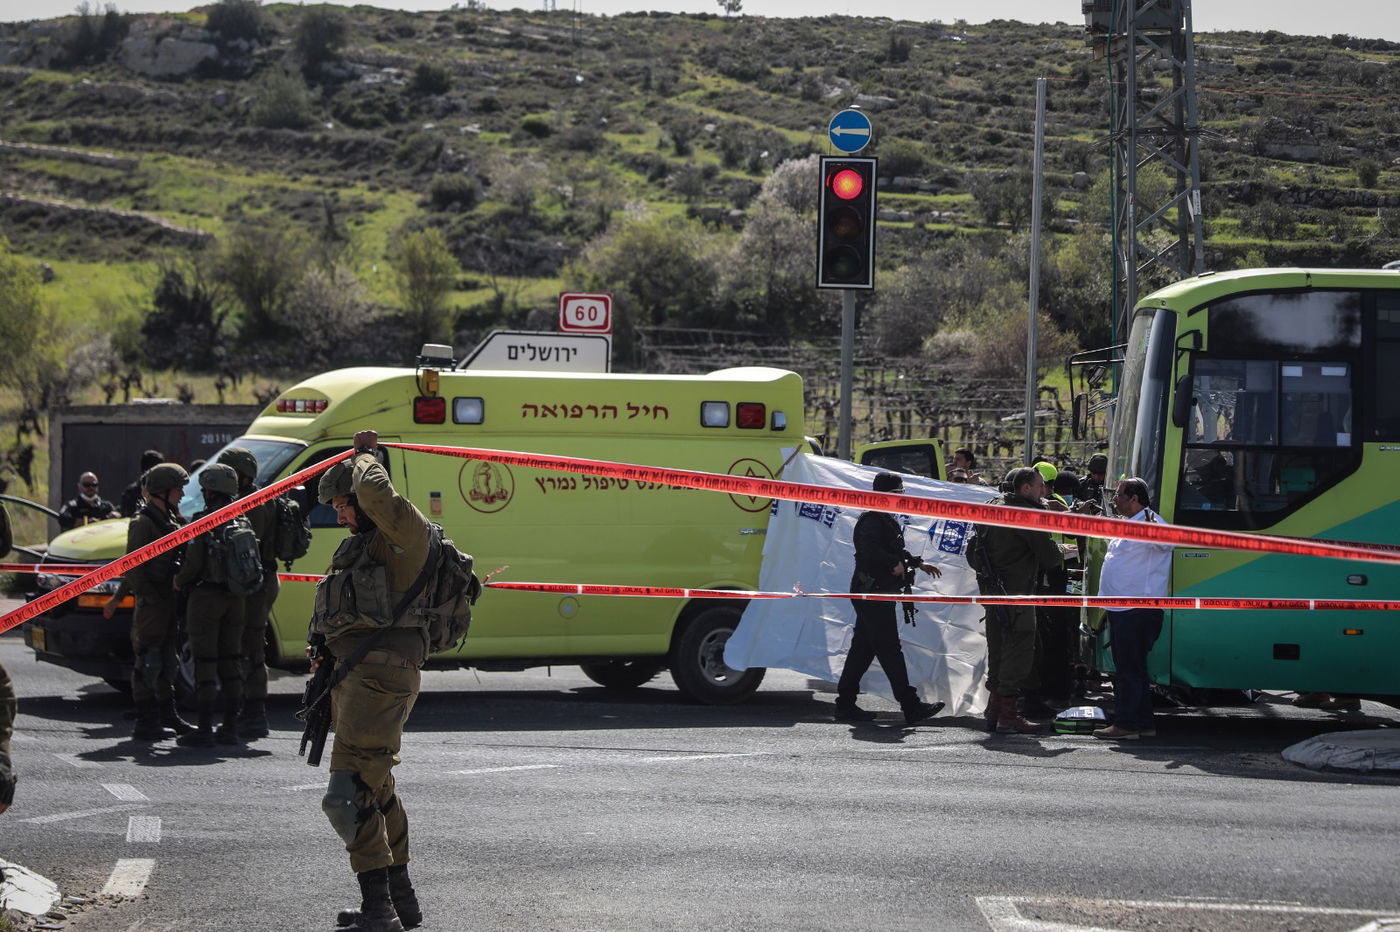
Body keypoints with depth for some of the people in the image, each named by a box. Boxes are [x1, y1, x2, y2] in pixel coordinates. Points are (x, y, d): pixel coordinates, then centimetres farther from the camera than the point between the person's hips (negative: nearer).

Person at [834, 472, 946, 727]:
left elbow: (895, 550, 32)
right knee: (890, 649, -9)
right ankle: (912, 707, -10)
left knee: (863, 648, 12)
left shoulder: (886, 520, 19)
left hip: (879, 593, 11)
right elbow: (869, 551, -30)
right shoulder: (872, 521, -16)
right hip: (872, 592, -11)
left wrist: (919, 564, 26)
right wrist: (895, 564, -20)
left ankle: (845, 704, 15)